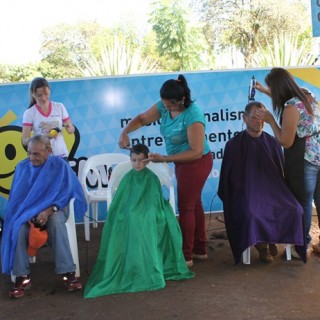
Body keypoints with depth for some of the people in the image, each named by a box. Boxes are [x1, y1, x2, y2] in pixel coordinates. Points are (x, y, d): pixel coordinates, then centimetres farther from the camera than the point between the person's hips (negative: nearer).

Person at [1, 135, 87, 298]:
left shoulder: (59, 165, -5)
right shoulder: (22, 167, 3)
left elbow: (64, 192, -8)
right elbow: (15, 197, 5)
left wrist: (48, 210, -24)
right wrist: (26, 214, -14)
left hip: (52, 210, -2)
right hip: (25, 211, 2)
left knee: (57, 223, -37)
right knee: (17, 228, -32)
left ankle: (68, 272, -35)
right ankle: (22, 276, -25)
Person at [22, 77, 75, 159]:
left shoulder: (60, 107, 3)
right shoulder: (29, 113, -3)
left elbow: (72, 129, 9)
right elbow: (25, 140, -8)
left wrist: (68, 128, -16)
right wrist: (44, 137, -25)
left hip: (61, 154, 2)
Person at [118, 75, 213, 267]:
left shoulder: (193, 114, -28)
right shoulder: (164, 106, -6)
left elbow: (197, 151, -30)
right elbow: (142, 119, 5)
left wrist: (164, 159, -30)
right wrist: (125, 132, -14)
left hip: (196, 163, -9)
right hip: (183, 162, 9)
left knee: (186, 207, -1)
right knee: (193, 204, 17)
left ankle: (186, 256, 11)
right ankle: (200, 250, 31)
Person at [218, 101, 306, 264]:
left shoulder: (272, 143, 9)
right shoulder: (234, 145, 1)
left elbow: (281, 172, 15)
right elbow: (227, 177, 4)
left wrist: (281, 192, 0)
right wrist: (229, 199, -5)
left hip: (272, 188, 3)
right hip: (245, 190, -3)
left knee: (293, 210, -25)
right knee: (252, 214, -36)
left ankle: (272, 239, 0)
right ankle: (262, 245, -6)